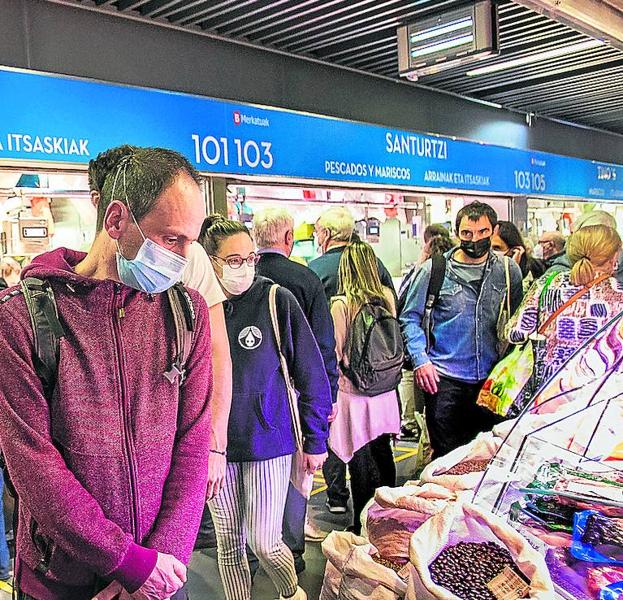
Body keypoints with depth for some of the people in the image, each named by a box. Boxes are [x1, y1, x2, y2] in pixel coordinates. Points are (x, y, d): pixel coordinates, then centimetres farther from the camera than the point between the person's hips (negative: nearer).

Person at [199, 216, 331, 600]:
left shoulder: (277, 300, -10)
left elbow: (310, 373, -6)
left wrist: (316, 439, -4)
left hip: (268, 438, -2)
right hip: (216, 442, 3)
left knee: (264, 543, 4)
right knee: (229, 542, 14)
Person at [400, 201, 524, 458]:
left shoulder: (508, 270, 4)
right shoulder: (434, 269, -3)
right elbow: (410, 318, 0)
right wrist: (420, 359, -11)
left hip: (490, 378, 3)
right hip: (444, 379, -2)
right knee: (447, 456, 5)